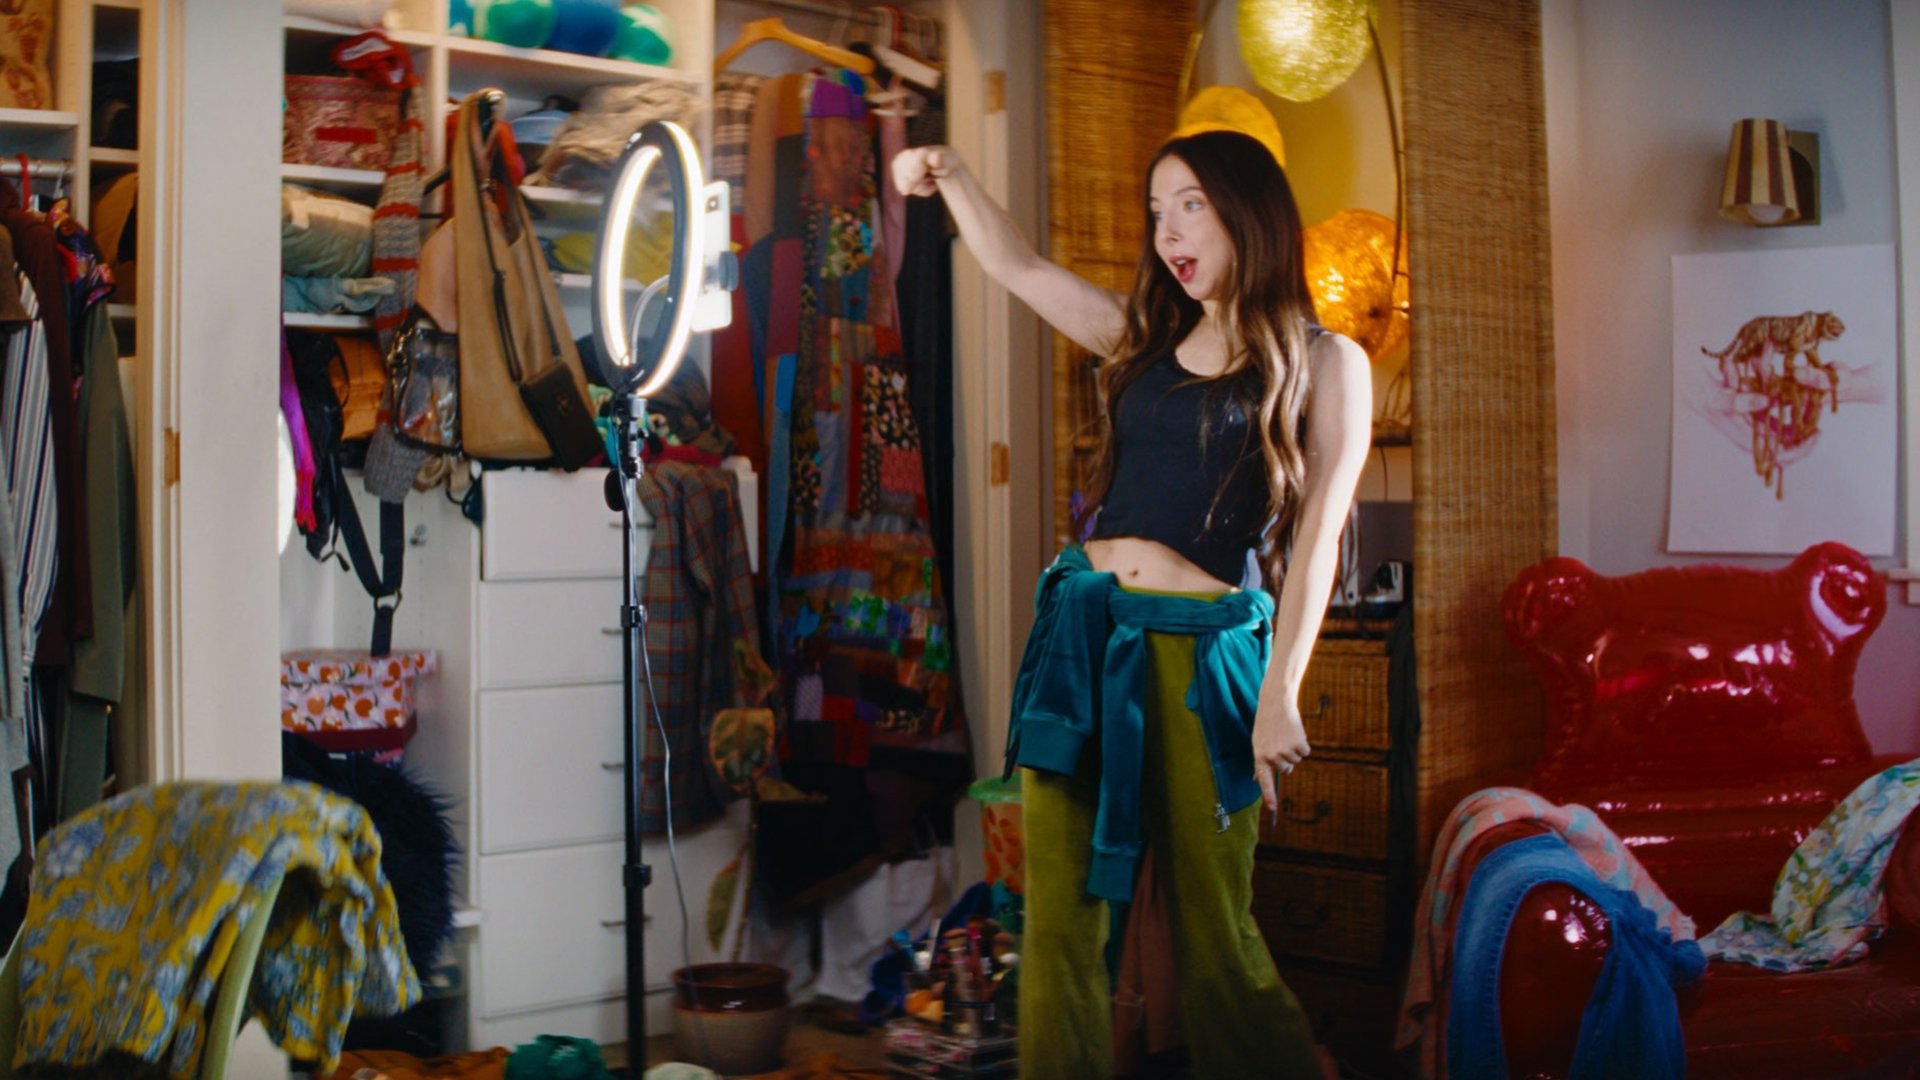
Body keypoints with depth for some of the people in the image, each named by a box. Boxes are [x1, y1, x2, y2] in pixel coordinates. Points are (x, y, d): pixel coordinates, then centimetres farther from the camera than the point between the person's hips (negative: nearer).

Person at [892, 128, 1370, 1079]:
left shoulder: (1323, 364, 4)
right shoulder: (1146, 339, 16)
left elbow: (1315, 541, -3)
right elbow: (1018, 267, 21)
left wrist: (1280, 696, -10)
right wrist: (950, 177, 7)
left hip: (1202, 649, -4)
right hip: (1085, 628, 4)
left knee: (1214, 937, 0)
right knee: (1059, 920, 2)